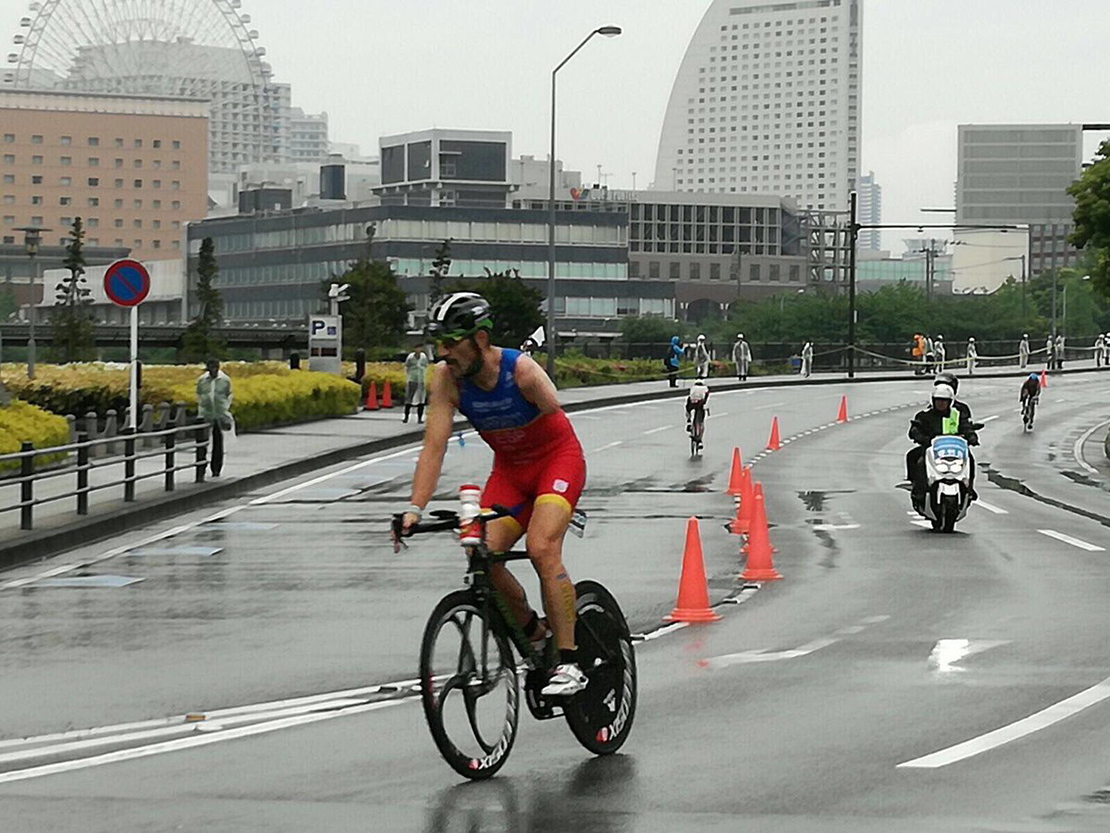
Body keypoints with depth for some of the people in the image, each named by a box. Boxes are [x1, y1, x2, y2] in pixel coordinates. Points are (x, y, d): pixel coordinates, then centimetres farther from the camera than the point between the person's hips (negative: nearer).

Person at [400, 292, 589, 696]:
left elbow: (556, 425, -25)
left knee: (542, 549, -25)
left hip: (557, 458, -5)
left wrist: (560, 502, -30)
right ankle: (533, 634, 12)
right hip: (509, 468, 5)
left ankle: (569, 663, -19)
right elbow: (434, 446, -17)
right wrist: (415, 508, -27)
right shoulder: (447, 378, -16)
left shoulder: (522, 370, -28)